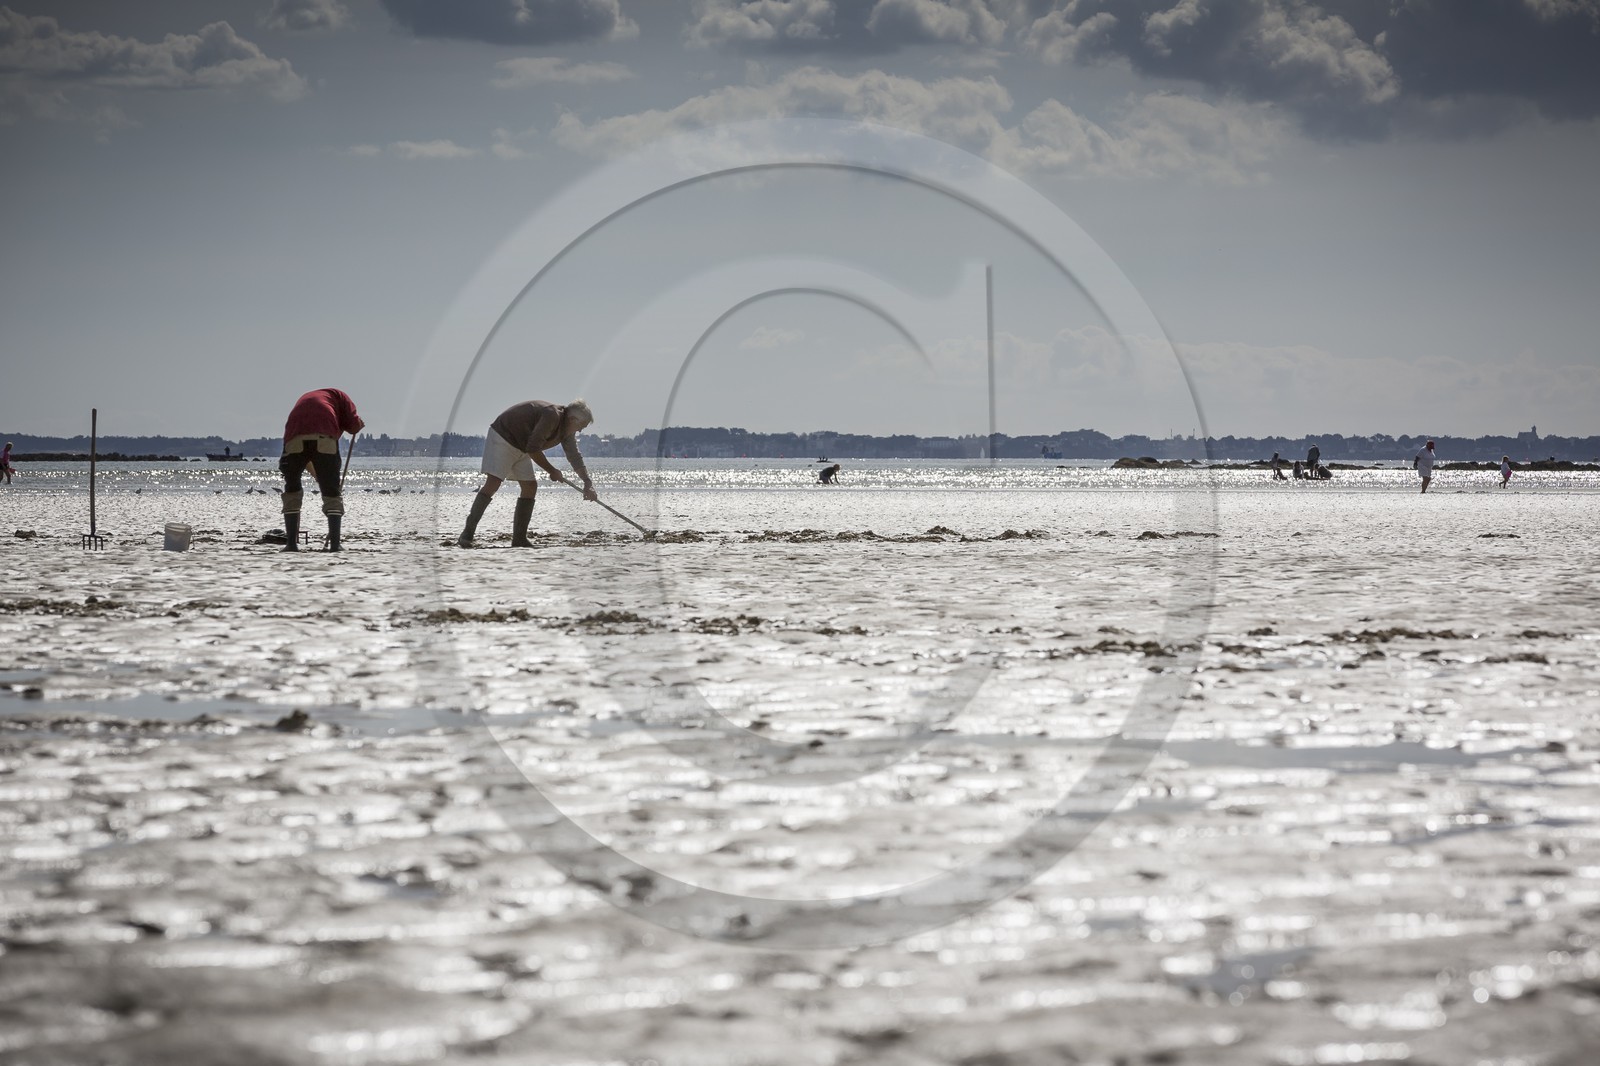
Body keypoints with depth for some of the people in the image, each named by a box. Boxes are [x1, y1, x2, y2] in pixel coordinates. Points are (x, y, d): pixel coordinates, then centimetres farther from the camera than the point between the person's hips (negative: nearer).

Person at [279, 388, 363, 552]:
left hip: (294, 440, 3)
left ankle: (292, 543, 12)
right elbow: (353, 425, 10)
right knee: (331, 491, 10)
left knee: (291, 489, 19)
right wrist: (359, 425, 33)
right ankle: (335, 543, 4)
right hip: (324, 439, -3)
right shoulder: (337, 395, 29)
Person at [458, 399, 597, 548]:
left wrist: (588, 483, 3)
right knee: (493, 484, -20)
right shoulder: (552, 416, -28)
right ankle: (467, 534, -21)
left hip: (521, 448, 10)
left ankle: (519, 539, 5)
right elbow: (533, 449, -28)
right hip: (502, 437, -10)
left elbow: (575, 458, 12)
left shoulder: (566, 430, 2)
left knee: (530, 486, 3)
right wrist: (552, 471, -17)